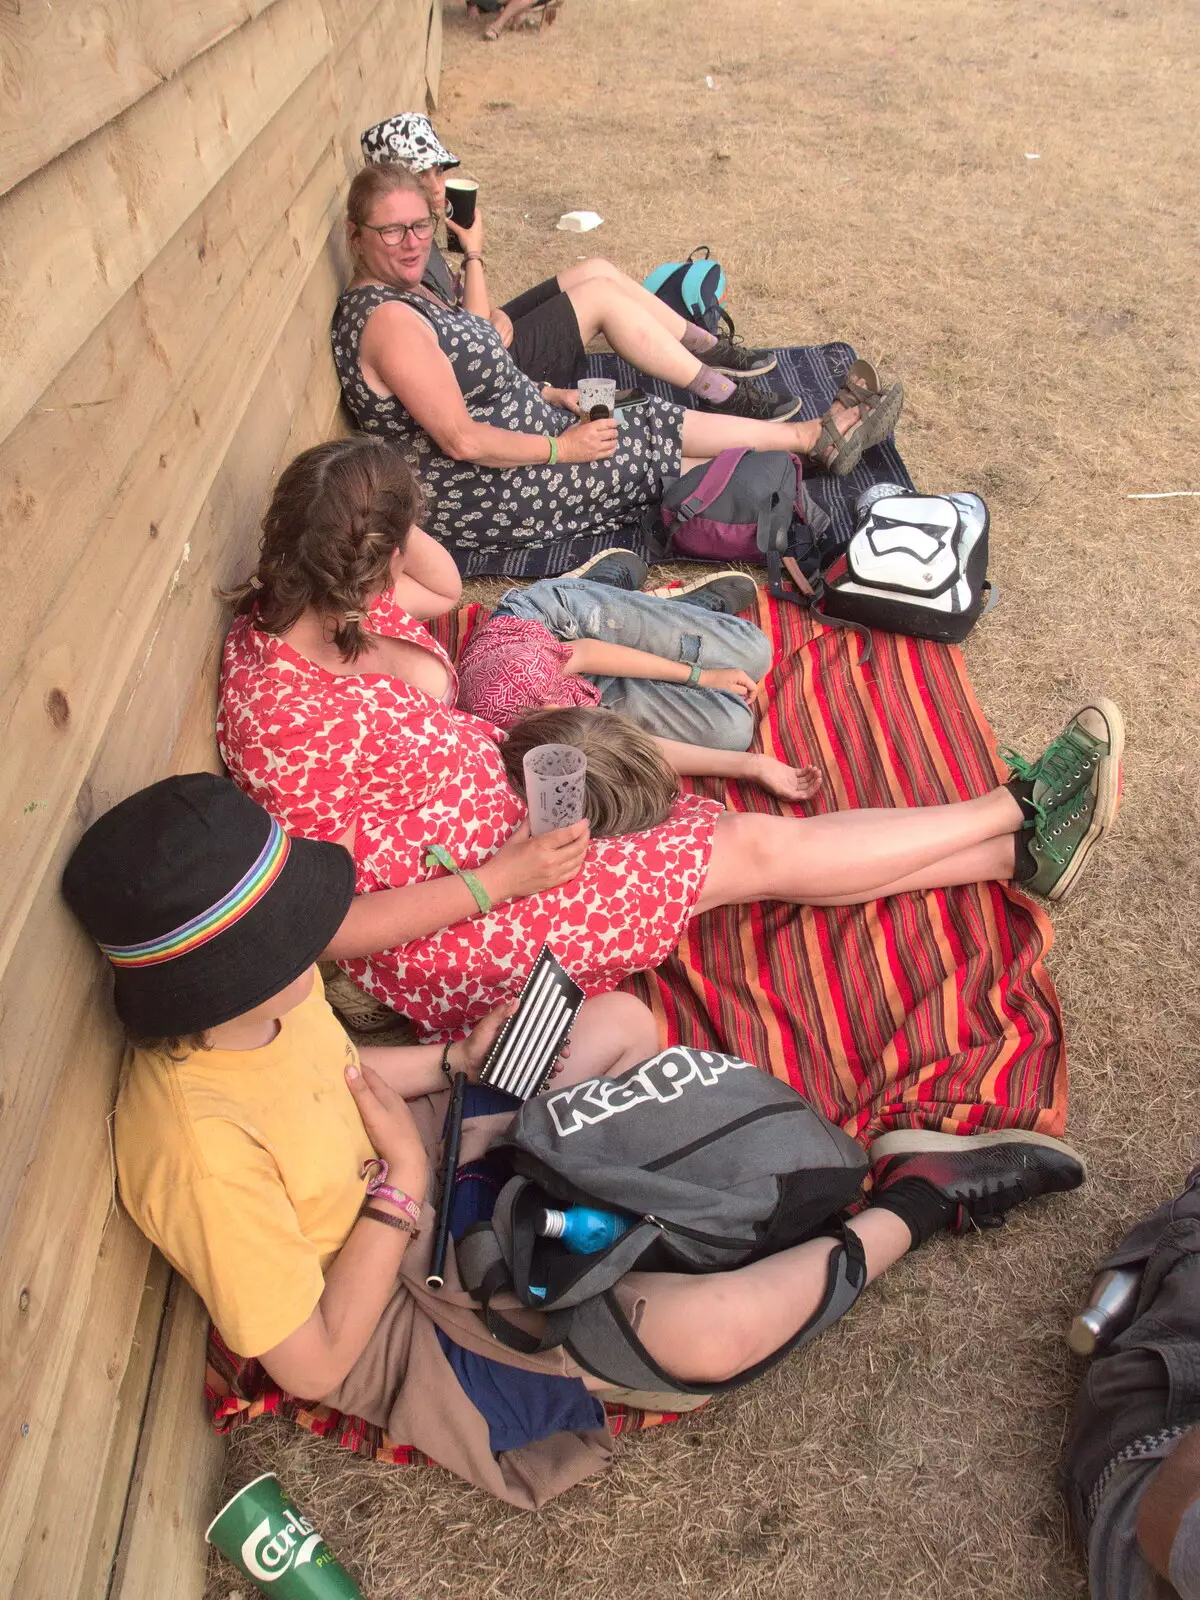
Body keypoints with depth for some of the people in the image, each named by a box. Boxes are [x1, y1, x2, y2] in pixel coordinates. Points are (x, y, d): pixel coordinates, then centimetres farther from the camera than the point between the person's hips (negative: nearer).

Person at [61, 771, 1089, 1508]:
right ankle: (916, 1200, -3)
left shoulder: (256, 1005, -13)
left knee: (625, 1020, 13)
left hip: (427, 1168, 9)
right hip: (394, 1313, -8)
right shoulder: (201, 1147, -36)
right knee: (710, 1331, -28)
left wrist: (459, 1064, -4)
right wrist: (403, 1181, -23)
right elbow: (312, 1365, -25)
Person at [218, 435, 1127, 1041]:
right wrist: (500, 881, -25)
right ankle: (1018, 809, 11)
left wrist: (371, 515, -7)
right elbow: (337, 927, -25)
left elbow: (444, 588, 12)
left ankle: (1019, 852, 17)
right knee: (755, 852, -7)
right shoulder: (286, 724, -31)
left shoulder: (313, 605, -6)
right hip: (451, 938, -8)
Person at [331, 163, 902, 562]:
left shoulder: (406, 294, 11)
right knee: (651, 434, -4)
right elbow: (463, 440, -26)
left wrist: (550, 397, 6)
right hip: (485, 500, -10)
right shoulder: (387, 318, -23)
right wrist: (560, 447, -17)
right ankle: (813, 436, 11)